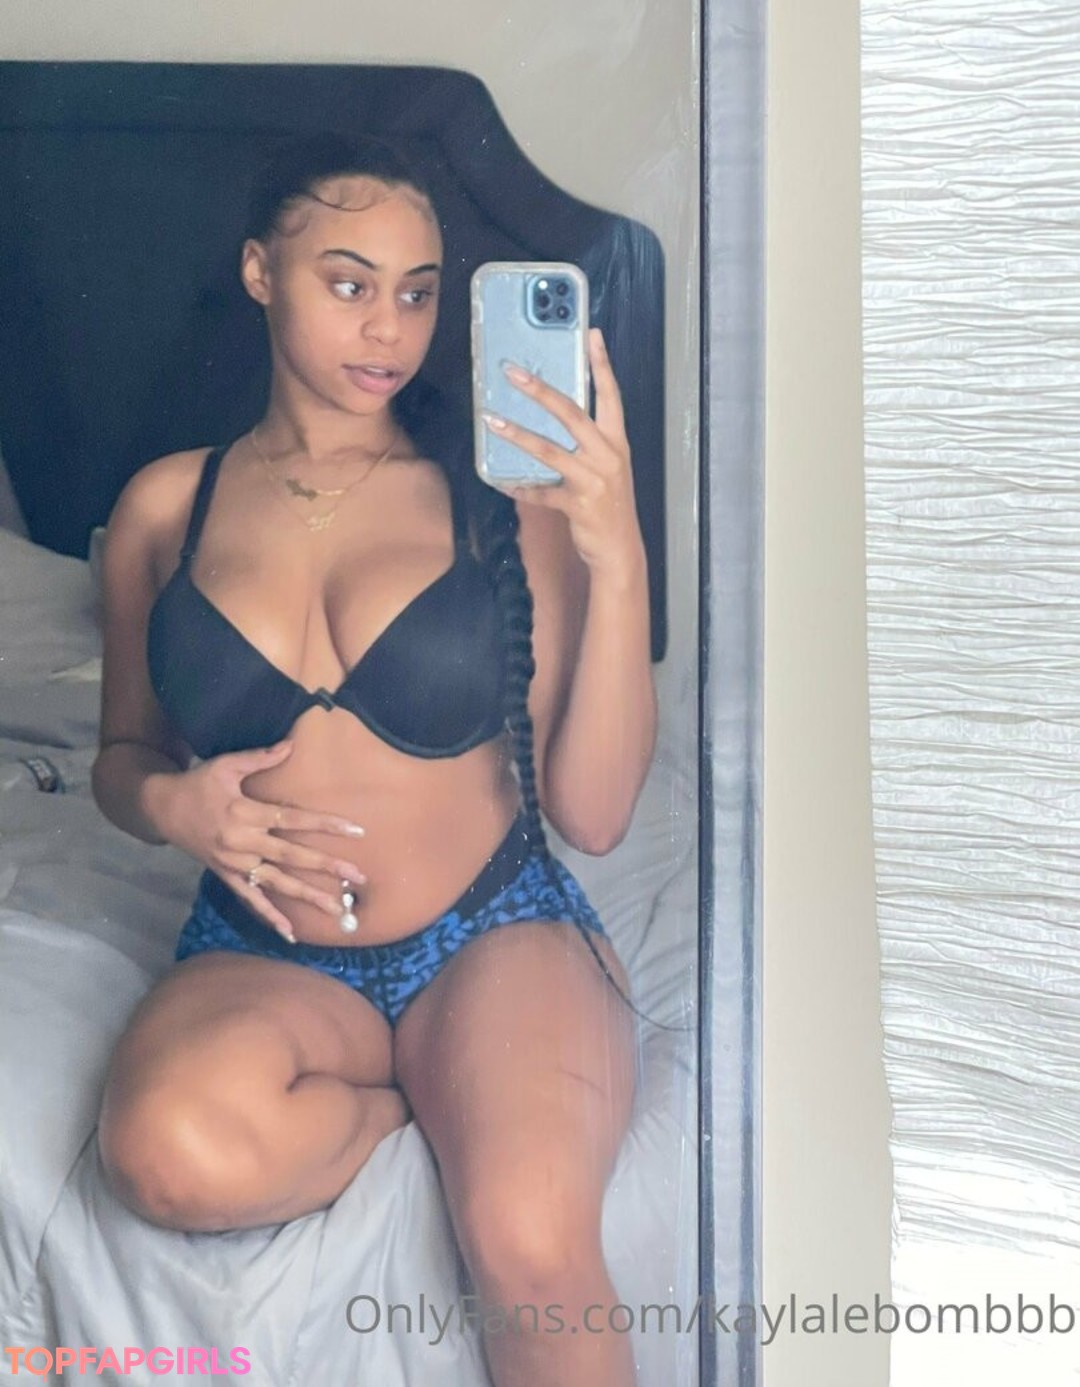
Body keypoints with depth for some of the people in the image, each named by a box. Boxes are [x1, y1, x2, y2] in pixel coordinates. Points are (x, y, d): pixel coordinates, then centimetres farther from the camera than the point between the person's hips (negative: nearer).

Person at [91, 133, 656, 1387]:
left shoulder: (504, 493, -4)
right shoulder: (166, 507, 3)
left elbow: (592, 812, -9)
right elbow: (123, 754, 14)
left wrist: (616, 558, -19)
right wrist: (169, 803, -9)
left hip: (495, 934, -3)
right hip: (261, 956, 4)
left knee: (529, 1244, -32)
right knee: (174, 1156, -30)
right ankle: (463, 1098, -5)